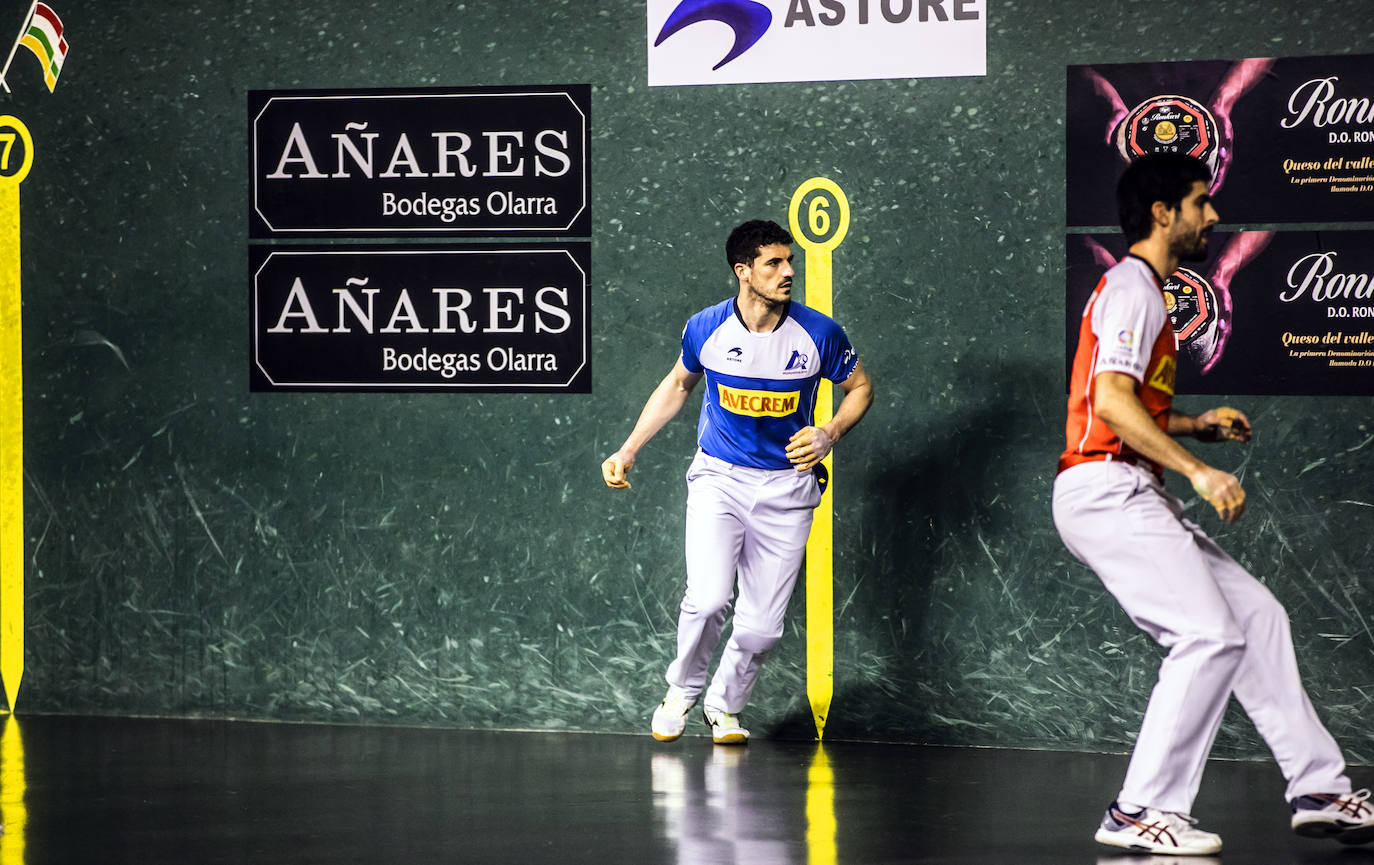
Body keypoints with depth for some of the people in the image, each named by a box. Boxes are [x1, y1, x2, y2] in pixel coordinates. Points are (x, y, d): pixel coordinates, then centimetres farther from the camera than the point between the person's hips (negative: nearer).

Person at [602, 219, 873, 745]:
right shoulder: (705, 329, -7)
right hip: (718, 479, -1)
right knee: (709, 599, -21)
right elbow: (678, 385, 13)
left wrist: (831, 433, -12)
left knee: (761, 627, -1)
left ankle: (723, 706, 26)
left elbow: (860, 387, 7)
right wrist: (628, 450, 8)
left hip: (786, 486, 1)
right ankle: (681, 691, 7)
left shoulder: (818, 333, -10)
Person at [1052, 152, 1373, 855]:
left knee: (1256, 616, 9)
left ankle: (1317, 789, 12)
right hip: (1104, 489, -11)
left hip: (1132, 496, 11)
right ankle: (1141, 811, -16)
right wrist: (1198, 471, -26)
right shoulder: (1131, 289, -9)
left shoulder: (1142, 291, 24)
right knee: (1211, 636, -18)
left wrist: (1197, 424, 16)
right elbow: (1113, 401, -22)